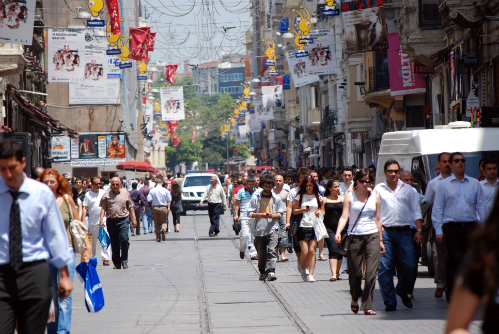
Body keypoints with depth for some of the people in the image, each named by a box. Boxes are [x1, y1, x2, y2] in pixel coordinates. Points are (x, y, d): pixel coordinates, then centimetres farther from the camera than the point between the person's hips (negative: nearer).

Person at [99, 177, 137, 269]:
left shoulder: (125, 193, 10)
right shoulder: (107, 194, 7)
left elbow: (130, 207, 14)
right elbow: (103, 208, 4)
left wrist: (134, 218, 9)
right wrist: (101, 219, -8)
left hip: (123, 220, -1)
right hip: (111, 221, 1)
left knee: (124, 239, -15)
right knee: (114, 244, 5)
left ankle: (124, 261, -5)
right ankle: (117, 263, 13)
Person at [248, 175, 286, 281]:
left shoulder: (276, 198, 9)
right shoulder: (256, 197, 7)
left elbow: (281, 214, 10)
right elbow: (251, 213, 4)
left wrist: (273, 215, -11)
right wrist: (261, 214, -13)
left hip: (273, 229, -1)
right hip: (259, 229, 1)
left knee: (271, 250, -16)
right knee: (261, 253, 6)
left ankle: (271, 271, -22)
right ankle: (262, 272, 20)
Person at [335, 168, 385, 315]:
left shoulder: (375, 197, 11)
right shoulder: (349, 196, 3)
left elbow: (377, 219, 16)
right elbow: (344, 216, -5)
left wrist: (380, 240, 16)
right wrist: (338, 232, -21)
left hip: (372, 236, 1)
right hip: (354, 236, -1)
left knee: (371, 272, -10)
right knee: (354, 273, 3)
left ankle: (367, 306, -6)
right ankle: (355, 299, 30)